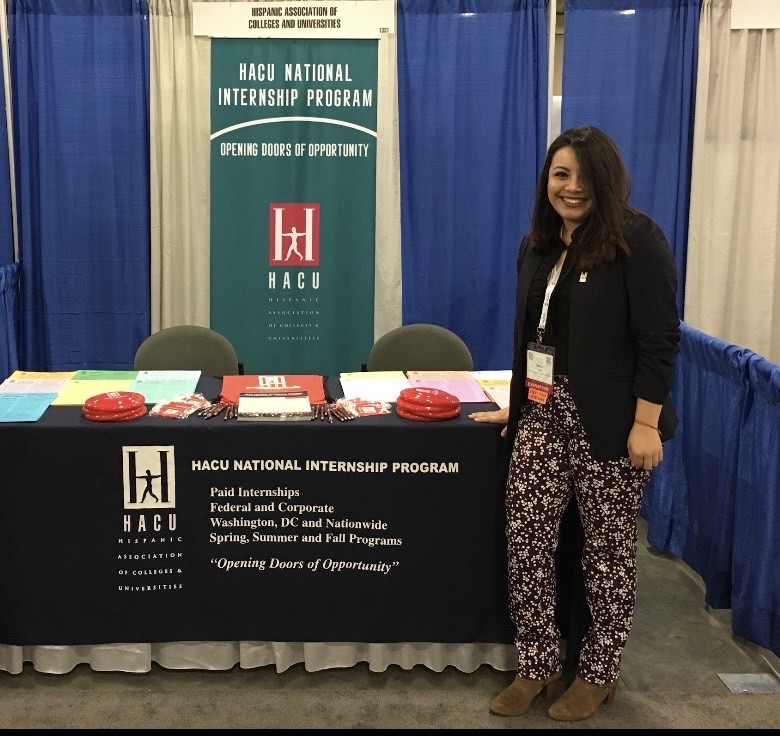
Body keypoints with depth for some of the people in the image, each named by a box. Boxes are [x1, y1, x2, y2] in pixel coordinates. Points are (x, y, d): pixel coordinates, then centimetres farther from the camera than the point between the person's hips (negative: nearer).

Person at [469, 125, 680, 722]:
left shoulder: (637, 240, -11)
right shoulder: (539, 244, 11)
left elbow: (660, 341, -15)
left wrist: (646, 423, -19)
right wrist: (518, 405, 18)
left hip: (610, 421, -6)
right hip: (544, 413, 6)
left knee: (608, 545, 7)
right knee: (525, 537, 4)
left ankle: (599, 673, 25)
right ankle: (537, 667, 21)